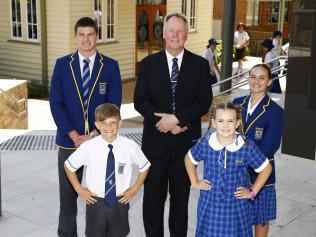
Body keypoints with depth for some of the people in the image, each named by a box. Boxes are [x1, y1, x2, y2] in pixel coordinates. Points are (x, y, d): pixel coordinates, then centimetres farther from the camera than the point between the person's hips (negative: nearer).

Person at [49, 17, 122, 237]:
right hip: (69, 140, 1)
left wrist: (93, 135, -11)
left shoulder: (110, 66, 1)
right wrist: (74, 135, -10)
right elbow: (56, 103, -1)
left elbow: (114, 105, -3)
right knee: (68, 194, 7)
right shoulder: (62, 64, 3)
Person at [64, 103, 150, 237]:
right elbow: (68, 166, 1)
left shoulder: (129, 146, -13)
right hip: (95, 202, 0)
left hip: (120, 202, 0)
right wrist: (79, 190, 0)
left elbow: (144, 166, 5)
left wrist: (135, 189, 1)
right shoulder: (88, 147, -14)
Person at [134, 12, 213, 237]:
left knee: (181, 195, 12)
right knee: (153, 195, 8)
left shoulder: (200, 64, 2)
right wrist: (165, 122, -15)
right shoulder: (148, 63, 3)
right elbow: (140, 101, -4)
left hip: (187, 140, 0)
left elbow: (205, 101, -6)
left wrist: (176, 118, -18)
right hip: (155, 140, 0)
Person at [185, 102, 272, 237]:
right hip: (210, 205, 1)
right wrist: (195, 182, 5)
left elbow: (266, 168, -2)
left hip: (236, 205, -1)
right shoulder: (205, 143, -10)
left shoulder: (246, 146, -15)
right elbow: (189, 159, 10)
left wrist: (253, 192, -2)